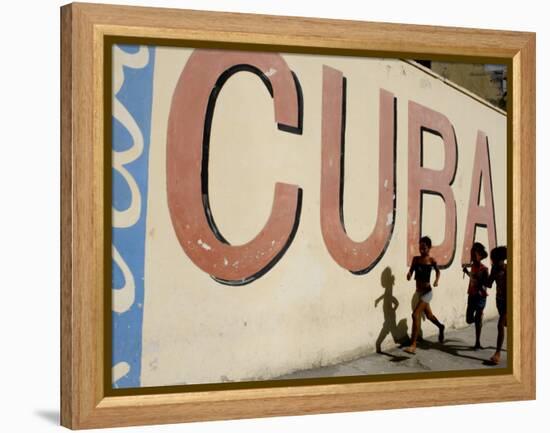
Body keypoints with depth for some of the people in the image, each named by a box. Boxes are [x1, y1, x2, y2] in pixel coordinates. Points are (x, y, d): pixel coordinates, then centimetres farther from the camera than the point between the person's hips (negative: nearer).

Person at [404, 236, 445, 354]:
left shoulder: (431, 260, -10)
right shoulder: (416, 259, 2)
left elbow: (438, 271, 6)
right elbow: (411, 271, 1)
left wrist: (437, 280, -11)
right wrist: (409, 274, -22)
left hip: (426, 292, -7)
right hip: (419, 291, 7)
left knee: (415, 315, -17)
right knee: (429, 315, 25)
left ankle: (413, 345, -16)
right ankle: (441, 327, 57)